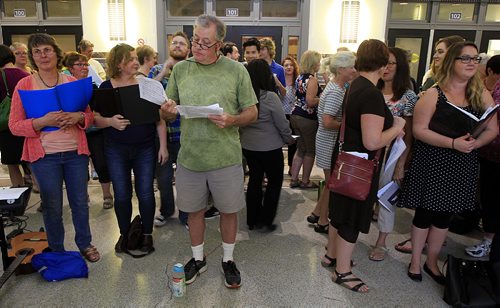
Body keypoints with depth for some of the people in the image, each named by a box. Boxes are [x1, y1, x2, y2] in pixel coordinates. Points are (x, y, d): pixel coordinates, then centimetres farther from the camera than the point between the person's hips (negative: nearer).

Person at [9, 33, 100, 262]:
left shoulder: (72, 81, 4)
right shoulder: (24, 85, -2)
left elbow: (89, 115, 9)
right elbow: (14, 126, -4)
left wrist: (78, 117, -14)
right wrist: (43, 121, -21)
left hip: (76, 152, 2)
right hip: (44, 156, -2)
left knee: (80, 202, 11)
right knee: (52, 207, 9)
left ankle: (85, 244, 32)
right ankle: (56, 251, 29)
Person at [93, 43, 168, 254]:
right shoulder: (106, 88, 0)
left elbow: (159, 118, 2)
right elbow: (97, 119, 1)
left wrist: (163, 146, -2)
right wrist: (111, 121, -21)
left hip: (145, 149, 0)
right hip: (116, 151, 0)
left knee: (145, 193, 4)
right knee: (121, 195, 7)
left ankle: (147, 235, 23)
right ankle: (124, 234, 28)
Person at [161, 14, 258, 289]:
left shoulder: (236, 70, -4)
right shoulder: (180, 69, 3)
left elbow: (252, 113, -1)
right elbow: (168, 114, 9)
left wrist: (232, 120, -21)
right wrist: (167, 110, -15)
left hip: (226, 159, -2)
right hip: (189, 158, 2)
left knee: (228, 211, 13)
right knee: (194, 211, 16)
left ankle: (228, 260, 36)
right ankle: (198, 259, 39)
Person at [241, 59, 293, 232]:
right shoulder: (270, 97, -19)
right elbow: (282, 123, -12)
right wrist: (289, 139, 5)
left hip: (248, 146, 5)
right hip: (269, 147, -5)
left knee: (254, 180, 17)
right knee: (275, 182, 13)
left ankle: (252, 220, 26)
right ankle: (266, 221, 15)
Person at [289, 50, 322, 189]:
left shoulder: (300, 77, 12)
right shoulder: (312, 79, -16)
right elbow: (310, 101, -25)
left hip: (295, 115, 8)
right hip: (308, 119, -8)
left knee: (300, 149, 17)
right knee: (310, 151, 7)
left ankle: (294, 179, 20)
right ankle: (305, 181, 16)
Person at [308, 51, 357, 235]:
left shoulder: (336, 87, 9)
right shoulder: (336, 92, -22)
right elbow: (327, 122, -28)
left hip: (331, 141, 10)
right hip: (330, 142, -10)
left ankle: (316, 213, 32)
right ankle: (323, 222, 21)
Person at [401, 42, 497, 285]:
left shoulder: (482, 95, 4)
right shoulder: (433, 94, -9)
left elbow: (492, 129, 5)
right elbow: (419, 130, -13)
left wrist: (475, 143, -16)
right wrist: (453, 143, -22)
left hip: (463, 166, 4)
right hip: (431, 163, -4)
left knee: (444, 215, 15)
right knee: (424, 213, 7)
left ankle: (432, 262, 34)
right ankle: (415, 262, 27)